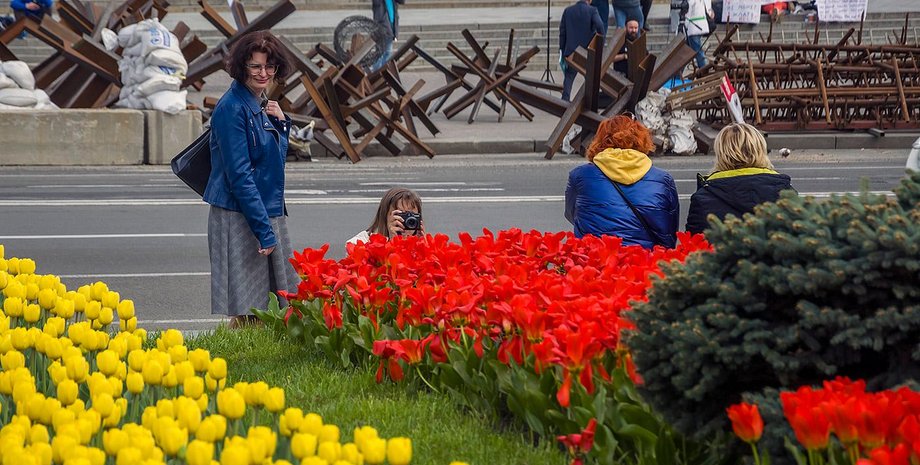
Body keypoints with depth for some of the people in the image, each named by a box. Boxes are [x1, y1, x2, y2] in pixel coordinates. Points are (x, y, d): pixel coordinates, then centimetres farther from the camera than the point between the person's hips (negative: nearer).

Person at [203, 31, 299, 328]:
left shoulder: (262, 105, 11)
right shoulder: (232, 108, -14)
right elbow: (239, 175, -18)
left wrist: (281, 121, 3)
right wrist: (264, 231, -21)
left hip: (269, 212, 9)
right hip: (238, 217, -9)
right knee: (246, 314, -7)